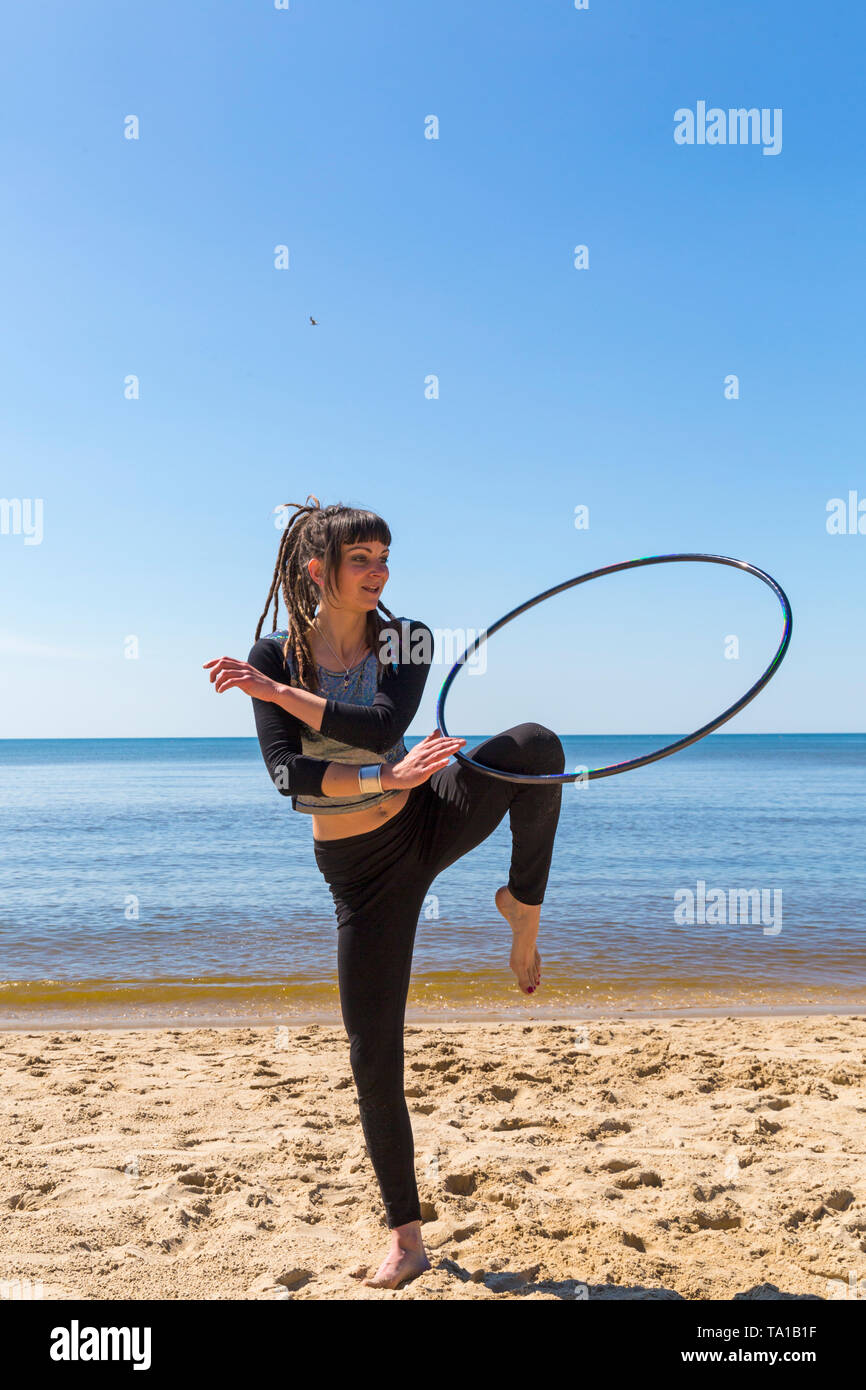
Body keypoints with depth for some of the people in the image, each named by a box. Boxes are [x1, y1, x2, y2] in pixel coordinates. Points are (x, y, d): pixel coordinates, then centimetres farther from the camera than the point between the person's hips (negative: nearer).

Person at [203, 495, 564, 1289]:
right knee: (374, 1053, 1)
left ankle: (523, 908, -7)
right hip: (360, 868, 0)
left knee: (535, 744, -28)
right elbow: (287, 774, -20)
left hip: (434, 818, 1)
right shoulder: (276, 655, -7)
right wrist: (384, 777, -32)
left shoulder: (406, 639, -6)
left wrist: (280, 692, -28)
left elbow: (383, 726, -25)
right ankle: (406, 1239, 21)